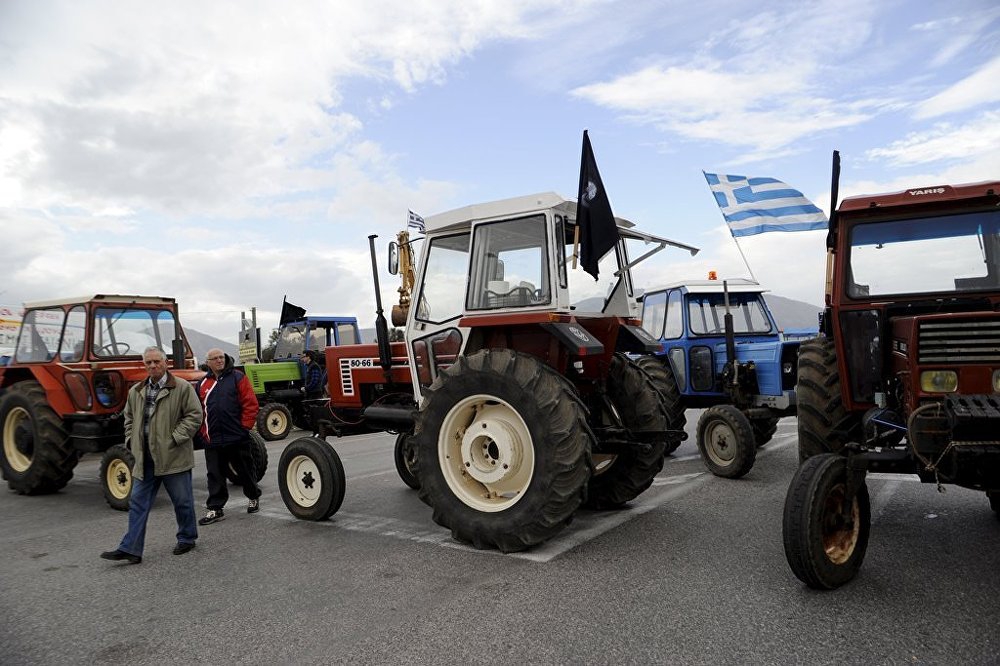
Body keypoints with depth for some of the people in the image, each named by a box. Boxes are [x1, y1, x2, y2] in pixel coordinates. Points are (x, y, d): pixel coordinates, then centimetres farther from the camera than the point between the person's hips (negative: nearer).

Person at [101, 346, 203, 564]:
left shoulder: (183, 388, -7)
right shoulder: (135, 391, 11)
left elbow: (194, 415, -10)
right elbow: (129, 418, 23)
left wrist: (175, 438, -15)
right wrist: (132, 440, 8)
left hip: (173, 456, -5)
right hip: (145, 458, 5)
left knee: (182, 501, 7)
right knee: (138, 503, 6)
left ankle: (187, 538, 24)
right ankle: (130, 549, 10)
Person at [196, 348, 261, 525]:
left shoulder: (238, 378, -2)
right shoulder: (202, 384, 10)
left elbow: (251, 404, -6)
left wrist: (245, 426, -9)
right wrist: (203, 431, 4)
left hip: (237, 437, -3)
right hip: (212, 440, 3)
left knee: (245, 470, 11)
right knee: (215, 475, 6)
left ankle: (254, 497, 31)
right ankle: (216, 508, 15)